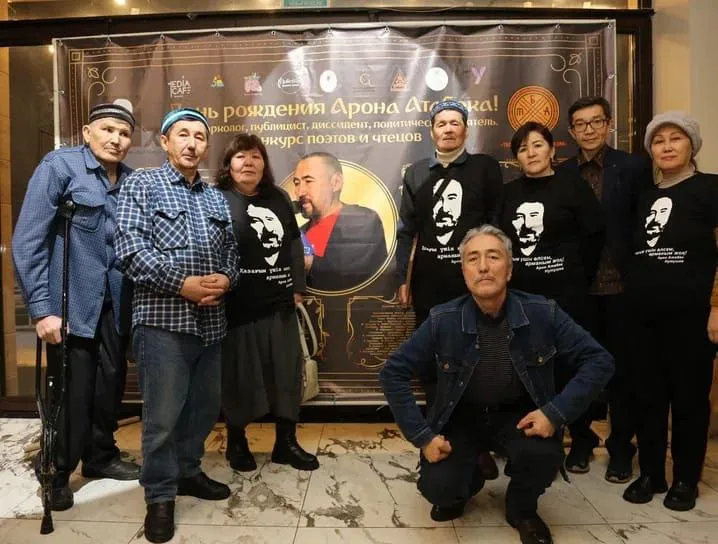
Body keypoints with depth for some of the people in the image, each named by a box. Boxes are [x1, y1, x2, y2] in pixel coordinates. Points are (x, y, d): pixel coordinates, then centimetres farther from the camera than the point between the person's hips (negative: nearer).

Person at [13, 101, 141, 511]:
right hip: (70, 304, -4)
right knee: (72, 392, 3)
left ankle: (102, 456, 37)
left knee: (111, 384, 15)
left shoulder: (132, 181, 6)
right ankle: (57, 473, 27)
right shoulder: (60, 166, -7)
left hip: (115, 305, 5)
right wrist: (41, 308, -14)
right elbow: (28, 241, -10)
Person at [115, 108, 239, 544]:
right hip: (163, 318, -5)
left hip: (212, 320, 6)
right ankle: (160, 496, 18)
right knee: (163, 414, 0)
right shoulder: (142, 184, 1)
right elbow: (131, 249, -10)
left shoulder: (216, 198, 17)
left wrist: (225, 279, -7)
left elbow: (232, 251, 15)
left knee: (205, 406, 15)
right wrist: (182, 284, -17)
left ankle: (188, 471, 35)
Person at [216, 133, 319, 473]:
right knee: (240, 375, 7)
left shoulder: (278, 199, 13)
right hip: (239, 306, -5)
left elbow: (294, 245, 15)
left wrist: (298, 287, 10)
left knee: (286, 371, 10)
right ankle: (237, 442, 27)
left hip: (279, 303, 5)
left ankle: (286, 442, 25)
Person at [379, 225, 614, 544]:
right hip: (460, 417, 0)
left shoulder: (544, 314, -17)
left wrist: (557, 412, -22)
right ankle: (469, 480, 21)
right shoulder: (443, 321, -19)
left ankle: (521, 510, 7)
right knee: (438, 488, -19)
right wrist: (422, 435, -18)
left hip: (519, 415, 1)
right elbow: (393, 373, -11)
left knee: (543, 456, -30)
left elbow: (598, 361, -10)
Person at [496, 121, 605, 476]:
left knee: (570, 368, 6)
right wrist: (507, 279, 3)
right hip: (519, 296, 4)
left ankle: (581, 441, 26)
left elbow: (594, 238, -4)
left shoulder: (573, 186, -1)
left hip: (565, 295, -3)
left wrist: (577, 281, -2)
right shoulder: (510, 192, 10)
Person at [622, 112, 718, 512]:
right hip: (645, 313, 5)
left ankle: (686, 479, 21)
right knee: (649, 394, 10)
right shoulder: (646, 196, 14)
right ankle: (651, 473, 23)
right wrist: (634, 297, 7)